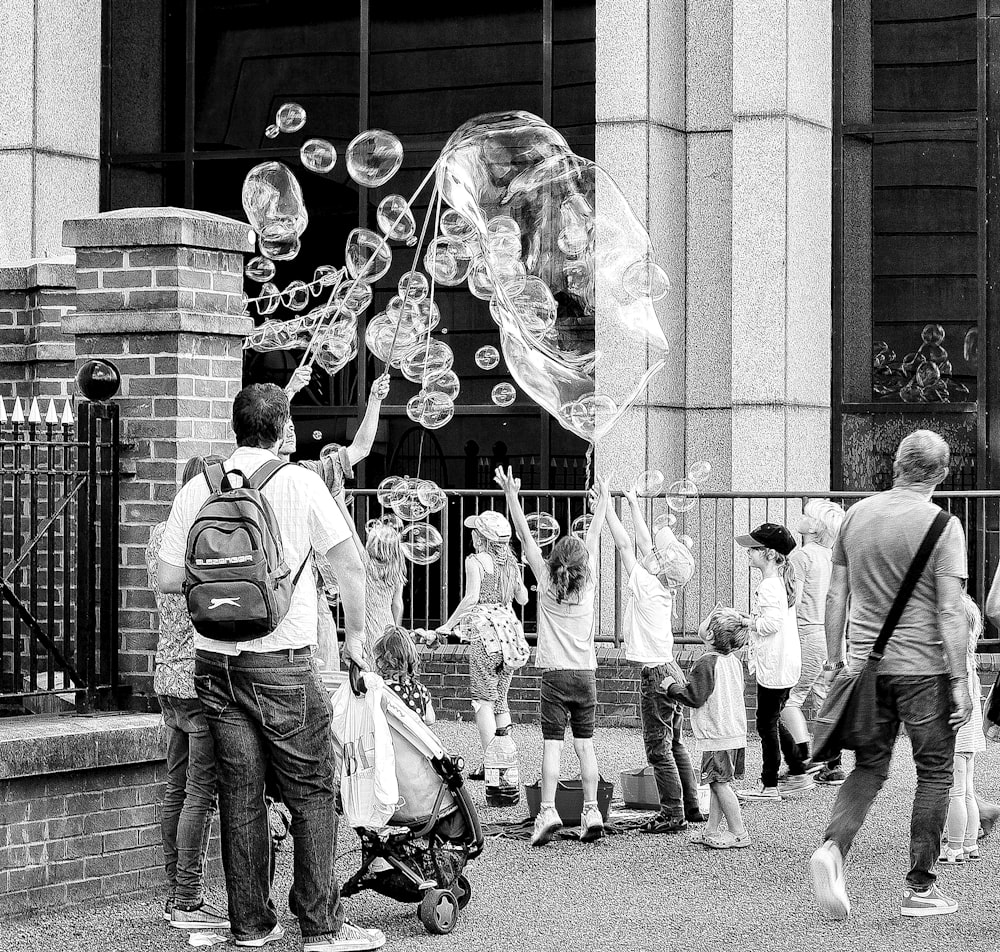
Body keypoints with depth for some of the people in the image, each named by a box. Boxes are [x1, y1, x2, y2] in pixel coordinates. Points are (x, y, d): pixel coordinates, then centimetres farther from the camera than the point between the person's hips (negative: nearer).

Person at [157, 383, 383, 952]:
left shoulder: (197, 489, 5)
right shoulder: (300, 483, -5)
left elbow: (167, 579, 5)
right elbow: (351, 565, -4)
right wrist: (356, 633, 9)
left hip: (214, 663, 4)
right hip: (283, 661, -4)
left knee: (240, 794, 8)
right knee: (312, 792, 2)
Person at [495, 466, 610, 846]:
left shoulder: (547, 582, -3)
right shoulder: (588, 584, 2)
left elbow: (525, 537, -3)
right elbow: (593, 539, 14)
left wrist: (512, 495, -1)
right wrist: (602, 502, 27)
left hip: (555, 673, -3)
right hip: (585, 672, 3)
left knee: (552, 744, -6)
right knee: (585, 744, 6)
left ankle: (548, 811, -16)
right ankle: (592, 811, 3)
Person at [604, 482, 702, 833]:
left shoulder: (645, 585, -14)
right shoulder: (664, 588, 6)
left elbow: (625, 544, -9)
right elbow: (643, 542, 18)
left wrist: (607, 502, -3)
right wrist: (634, 504, 26)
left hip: (654, 674, -9)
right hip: (670, 670, 9)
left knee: (659, 748, -5)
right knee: (674, 744, 15)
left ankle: (673, 814, -4)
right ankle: (691, 807, 19)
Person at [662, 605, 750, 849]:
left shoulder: (706, 663, -17)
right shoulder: (734, 661, 9)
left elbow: (695, 698, -19)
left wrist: (671, 686, -2)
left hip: (716, 735, -9)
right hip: (737, 732, 9)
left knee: (720, 783, -3)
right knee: (719, 783, 14)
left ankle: (738, 833, -2)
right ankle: (712, 830, 20)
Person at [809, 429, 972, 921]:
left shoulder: (857, 514, 5)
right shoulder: (942, 525, -10)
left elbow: (836, 596, 9)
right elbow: (950, 612, -14)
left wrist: (835, 659, 17)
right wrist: (960, 681, -9)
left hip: (867, 663, 4)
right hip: (924, 666, -4)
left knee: (868, 767, 14)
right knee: (934, 774, 8)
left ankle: (833, 847, -12)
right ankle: (920, 888, 10)